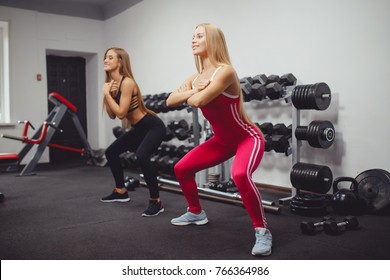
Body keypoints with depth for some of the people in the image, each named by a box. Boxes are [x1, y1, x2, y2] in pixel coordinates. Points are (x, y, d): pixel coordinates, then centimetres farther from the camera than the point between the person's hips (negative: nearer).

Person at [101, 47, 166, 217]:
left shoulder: (127, 82, -21)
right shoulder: (110, 83, 5)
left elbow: (121, 113, -26)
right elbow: (112, 115, 4)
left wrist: (107, 94, -18)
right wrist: (108, 94, -10)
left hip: (153, 127, -10)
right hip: (138, 128, 10)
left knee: (141, 156, -34)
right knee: (111, 152, 17)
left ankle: (156, 202, -19)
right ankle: (121, 192, 33)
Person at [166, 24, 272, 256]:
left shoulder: (225, 71, -24)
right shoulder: (196, 78, 2)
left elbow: (198, 101, -34)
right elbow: (170, 101, -4)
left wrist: (191, 95, -10)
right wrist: (192, 90, -19)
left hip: (248, 137, -8)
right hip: (222, 140, 8)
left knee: (240, 175, -38)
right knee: (182, 169, 11)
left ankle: (263, 231, -19)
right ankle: (196, 213, 32)